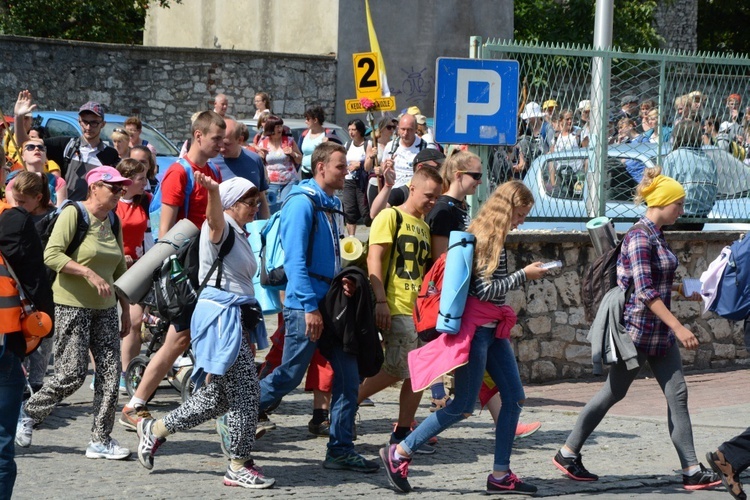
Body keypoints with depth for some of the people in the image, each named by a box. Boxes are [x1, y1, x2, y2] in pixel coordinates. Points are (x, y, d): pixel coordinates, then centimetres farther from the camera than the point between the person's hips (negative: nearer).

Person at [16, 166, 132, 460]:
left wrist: (126, 311, 17)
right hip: (72, 305, -7)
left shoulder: (113, 222, 12)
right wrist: (89, 273, -25)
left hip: (105, 308, 7)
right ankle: (29, 414, 15)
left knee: (110, 372, -2)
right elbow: (52, 255, -19)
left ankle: (101, 441, 3)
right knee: (72, 374, -8)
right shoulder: (73, 214, -9)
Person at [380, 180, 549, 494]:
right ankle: (398, 454, 2)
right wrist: (524, 275, -12)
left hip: (493, 328, 10)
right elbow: (485, 289, -19)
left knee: (514, 398, 5)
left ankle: (500, 474, 8)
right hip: (476, 327, -10)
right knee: (463, 406, -7)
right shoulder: (485, 237, -16)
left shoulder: (494, 238, 13)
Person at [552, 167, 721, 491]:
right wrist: (678, 327, -28)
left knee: (677, 394, 1)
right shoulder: (639, 237, -18)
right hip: (638, 328, -9)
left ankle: (692, 471, 0)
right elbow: (645, 291, -25)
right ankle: (567, 454, 16)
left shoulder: (657, 236, 10)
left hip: (659, 332, 9)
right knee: (613, 392, 3)